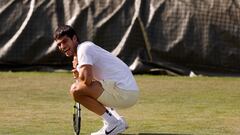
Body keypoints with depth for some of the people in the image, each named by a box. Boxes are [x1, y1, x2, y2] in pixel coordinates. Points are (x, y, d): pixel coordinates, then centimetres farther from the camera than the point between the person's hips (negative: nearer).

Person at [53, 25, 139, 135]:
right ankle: (117, 119, 19)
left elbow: (87, 79, -23)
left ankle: (113, 123, -10)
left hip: (125, 92, -11)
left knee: (76, 89, -20)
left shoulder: (84, 48, -10)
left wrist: (77, 67, -1)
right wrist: (78, 75, 3)